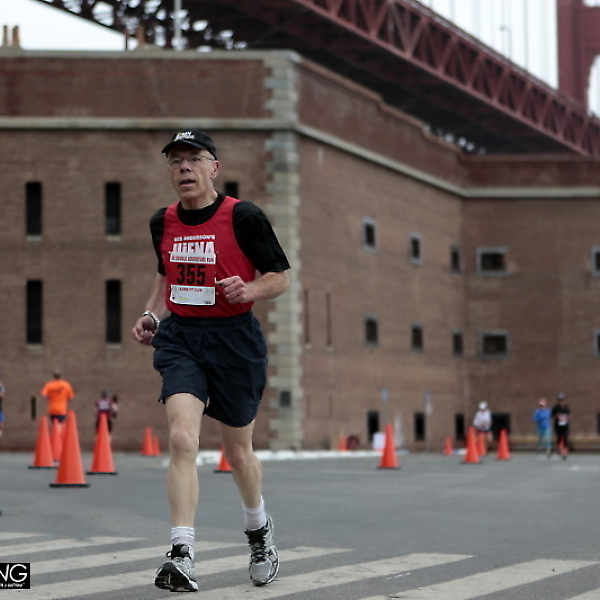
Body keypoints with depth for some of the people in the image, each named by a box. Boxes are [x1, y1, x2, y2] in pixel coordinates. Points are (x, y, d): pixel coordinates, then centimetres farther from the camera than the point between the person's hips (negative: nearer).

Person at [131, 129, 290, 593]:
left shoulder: (244, 216, -8)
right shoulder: (163, 223, 6)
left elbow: (281, 277, -2)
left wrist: (248, 289, -21)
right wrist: (152, 314, 6)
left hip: (235, 340, -2)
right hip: (180, 338, 3)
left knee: (238, 450, 11)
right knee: (182, 439, -19)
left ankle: (259, 529, 42)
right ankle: (182, 557, -22)